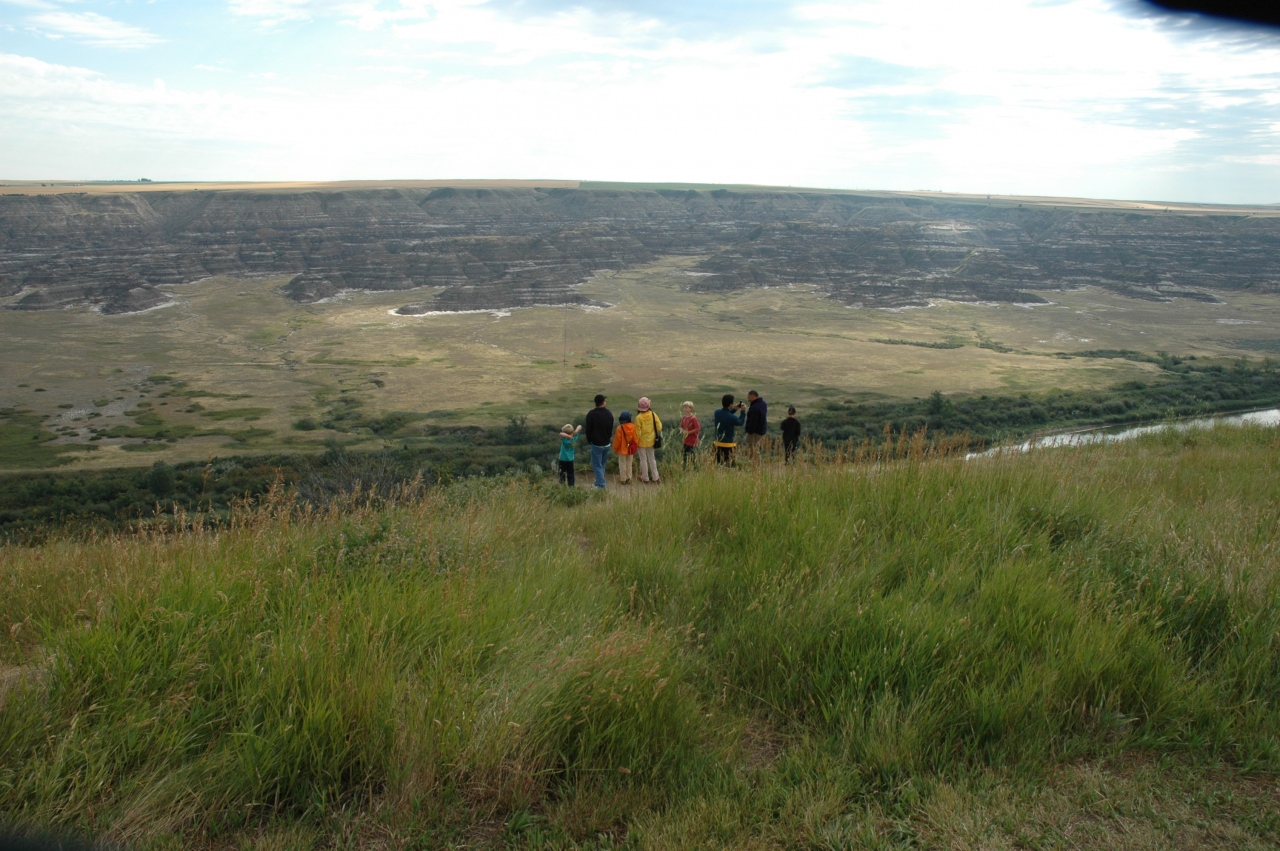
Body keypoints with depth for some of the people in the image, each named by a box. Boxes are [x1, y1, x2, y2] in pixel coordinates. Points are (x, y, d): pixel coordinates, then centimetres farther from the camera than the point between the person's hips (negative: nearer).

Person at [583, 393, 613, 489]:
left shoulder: (591, 414, -18)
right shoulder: (609, 413, -2)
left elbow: (588, 430, -11)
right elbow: (611, 428, 8)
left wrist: (589, 441, 5)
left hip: (596, 444, -5)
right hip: (606, 443, 5)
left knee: (597, 465, 2)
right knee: (602, 464, 19)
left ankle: (601, 485, 0)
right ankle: (599, 482, 28)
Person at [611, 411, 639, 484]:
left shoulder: (620, 428, -20)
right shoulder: (633, 427, -11)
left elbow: (617, 440, -13)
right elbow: (635, 438, -2)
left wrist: (615, 449, 2)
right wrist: (636, 446, 13)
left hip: (622, 450, -4)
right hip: (631, 450, 4)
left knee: (622, 464, 8)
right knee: (629, 464, 16)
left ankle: (623, 479, 12)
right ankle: (629, 479, 21)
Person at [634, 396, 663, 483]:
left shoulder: (638, 417, -19)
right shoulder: (653, 414, -9)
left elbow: (637, 432, -15)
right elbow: (659, 427, -6)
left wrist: (636, 442, -3)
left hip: (642, 441, -4)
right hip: (651, 440, 4)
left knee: (643, 460, 8)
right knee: (652, 459, 16)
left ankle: (645, 478, 15)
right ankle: (655, 478, 20)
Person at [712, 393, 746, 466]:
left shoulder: (717, 413, -3)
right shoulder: (732, 417, -20)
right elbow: (741, 422, 1)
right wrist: (742, 411, 10)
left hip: (718, 443, 6)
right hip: (728, 444, -6)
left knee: (718, 464, 13)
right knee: (729, 465, 1)